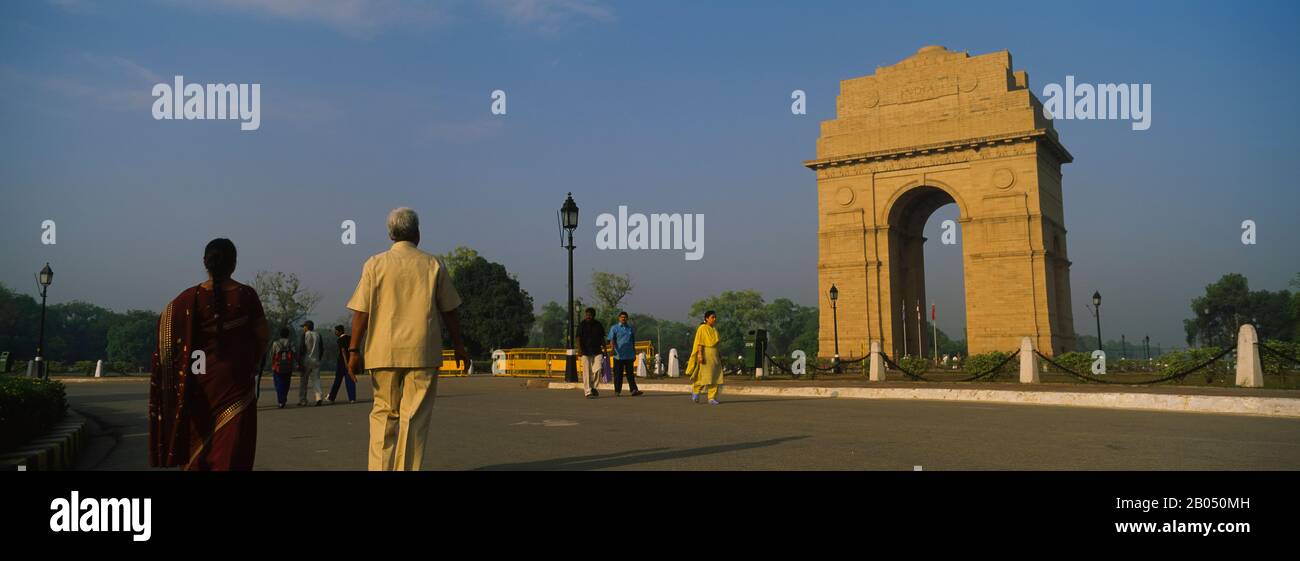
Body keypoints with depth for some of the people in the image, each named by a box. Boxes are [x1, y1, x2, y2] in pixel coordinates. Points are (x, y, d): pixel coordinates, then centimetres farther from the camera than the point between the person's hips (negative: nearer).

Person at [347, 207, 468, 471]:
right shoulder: (433, 265, 3)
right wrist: (458, 345, 14)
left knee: (384, 412, 13)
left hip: (383, 351, 1)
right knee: (414, 417, 3)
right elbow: (449, 311, 6)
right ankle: (407, 468, 2)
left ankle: (380, 468, 7)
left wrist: (354, 350, 2)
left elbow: (361, 312, -2)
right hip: (423, 351, -1)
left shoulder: (375, 264, 3)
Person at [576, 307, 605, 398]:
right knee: (587, 372, -3)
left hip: (597, 351, 2)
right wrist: (579, 350, -12)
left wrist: (604, 349, 12)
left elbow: (602, 338, 17)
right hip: (585, 352, -2)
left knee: (597, 369, -12)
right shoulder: (582, 325, 1)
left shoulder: (598, 325, 10)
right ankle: (588, 392, 3)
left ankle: (593, 387, 10)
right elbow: (578, 339, -2)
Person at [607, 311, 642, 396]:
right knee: (618, 374, 2)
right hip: (618, 355, -2)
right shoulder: (614, 328, 5)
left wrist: (634, 354, 19)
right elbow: (611, 340, -5)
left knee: (630, 373, 0)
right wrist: (613, 348, -24)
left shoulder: (631, 329, 15)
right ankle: (617, 391, 8)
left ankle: (634, 390, -5)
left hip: (629, 355, 3)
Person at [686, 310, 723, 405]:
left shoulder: (714, 330, 16)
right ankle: (695, 391, 15)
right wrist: (700, 355, -23)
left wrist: (718, 358, 16)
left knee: (715, 377, -3)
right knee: (704, 375, -8)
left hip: (714, 355, 7)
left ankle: (712, 398, -3)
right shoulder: (702, 328, -5)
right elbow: (700, 343, -13)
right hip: (705, 354, -7)